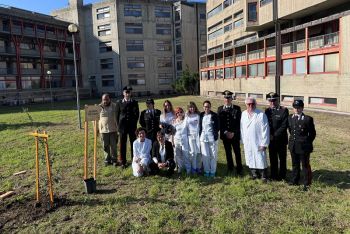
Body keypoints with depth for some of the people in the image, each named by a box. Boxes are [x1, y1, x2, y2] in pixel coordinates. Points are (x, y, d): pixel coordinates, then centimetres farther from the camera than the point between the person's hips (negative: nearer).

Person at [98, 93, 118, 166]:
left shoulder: (114, 106, 0)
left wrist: (118, 128, 3)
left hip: (113, 129, 0)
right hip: (103, 130, 0)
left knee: (113, 146, 3)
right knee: (105, 146, 8)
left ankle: (114, 160, 15)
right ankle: (107, 160, 21)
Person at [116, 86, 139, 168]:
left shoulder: (134, 102, 4)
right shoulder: (119, 102, 4)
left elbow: (137, 114, 4)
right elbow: (117, 114, 5)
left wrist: (134, 124, -3)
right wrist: (119, 125, 0)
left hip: (132, 126, 0)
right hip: (122, 126, 0)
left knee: (133, 144, 5)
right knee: (122, 144, 5)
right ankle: (123, 162, 15)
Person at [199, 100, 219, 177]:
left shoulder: (214, 115, -4)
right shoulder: (201, 115, 5)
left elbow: (218, 126, -1)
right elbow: (200, 126, 11)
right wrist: (200, 135, 4)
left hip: (212, 137, -2)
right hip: (203, 137, 2)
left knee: (213, 155, 4)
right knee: (205, 155, 5)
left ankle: (212, 171, 17)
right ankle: (206, 171, 19)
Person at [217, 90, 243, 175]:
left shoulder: (237, 108, -1)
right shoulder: (220, 109, 4)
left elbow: (239, 122, -4)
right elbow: (219, 122, 1)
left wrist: (233, 133, -12)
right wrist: (226, 132, -9)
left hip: (235, 135, -2)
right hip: (225, 135, 2)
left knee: (237, 152, 4)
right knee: (228, 152, 12)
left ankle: (239, 169, 15)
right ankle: (230, 168, 25)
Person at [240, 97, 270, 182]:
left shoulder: (261, 114, -13)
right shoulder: (244, 114, 3)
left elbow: (265, 130, -13)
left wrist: (264, 144, -14)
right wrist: (243, 140, 7)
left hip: (258, 143, -5)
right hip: (247, 144, 5)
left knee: (261, 160, 1)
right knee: (250, 160, 14)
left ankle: (264, 177, 18)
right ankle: (254, 174, 31)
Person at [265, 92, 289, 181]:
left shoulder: (284, 110, -8)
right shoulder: (267, 110, 6)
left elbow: (284, 125, -13)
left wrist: (275, 135, -15)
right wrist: (270, 136, -7)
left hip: (281, 139, -4)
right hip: (271, 139, 4)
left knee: (282, 158, 8)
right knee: (272, 158, 12)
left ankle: (282, 176, 21)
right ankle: (273, 175, 24)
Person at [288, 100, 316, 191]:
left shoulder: (308, 119, -12)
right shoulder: (290, 118, 4)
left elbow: (312, 133, -5)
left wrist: (306, 143, -3)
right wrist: (293, 139, 12)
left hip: (303, 147, -5)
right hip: (293, 146, 5)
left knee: (305, 165, 6)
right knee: (295, 164, 18)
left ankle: (307, 184, 18)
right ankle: (295, 181, 32)